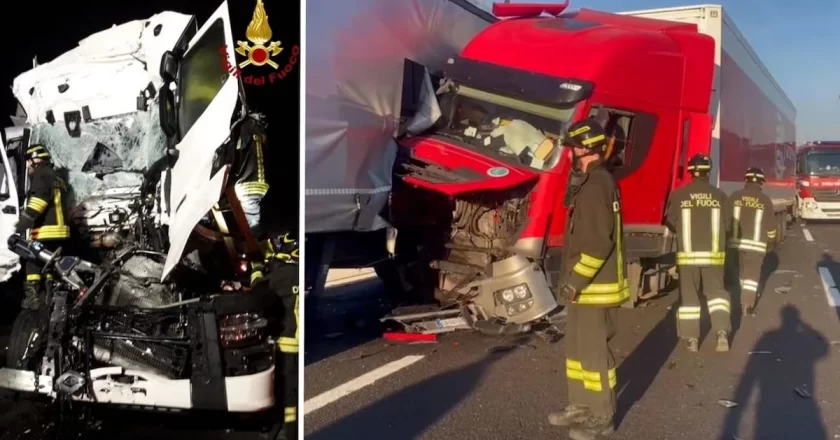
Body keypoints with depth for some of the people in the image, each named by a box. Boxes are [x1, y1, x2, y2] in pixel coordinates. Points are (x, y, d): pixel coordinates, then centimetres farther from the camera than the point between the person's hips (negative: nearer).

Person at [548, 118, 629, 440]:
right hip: (585, 285, 11)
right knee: (577, 348, 18)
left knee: (593, 351, 0)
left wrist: (575, 281, -21)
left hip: (593, 288, -11)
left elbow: (599, 242, -26)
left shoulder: (595, 186, -20)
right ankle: (581, 407, 30)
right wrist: (573, 280, 19)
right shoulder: (592, 182, 14)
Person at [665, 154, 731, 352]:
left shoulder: (679, 195, -8)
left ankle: (692, 339, 10)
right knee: (716, 292, 15)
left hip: (687, 254, -1)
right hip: (713, 254, 1)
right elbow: (726, 224, 5)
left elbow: (670, 224, -1)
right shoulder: (720, 196, -3)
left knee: (689, 295, 8)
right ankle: (722, 332, 2)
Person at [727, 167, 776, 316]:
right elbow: (770, 224, 0)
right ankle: (747, 305, -2)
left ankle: (747, 298, 32)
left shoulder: (734, 196, -1)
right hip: (756, 243, -2)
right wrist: (770, 242, 15)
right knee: (752, 275, 3)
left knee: (742, 271, 19)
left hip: (736, 241, 2)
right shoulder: (765, 200, -4)